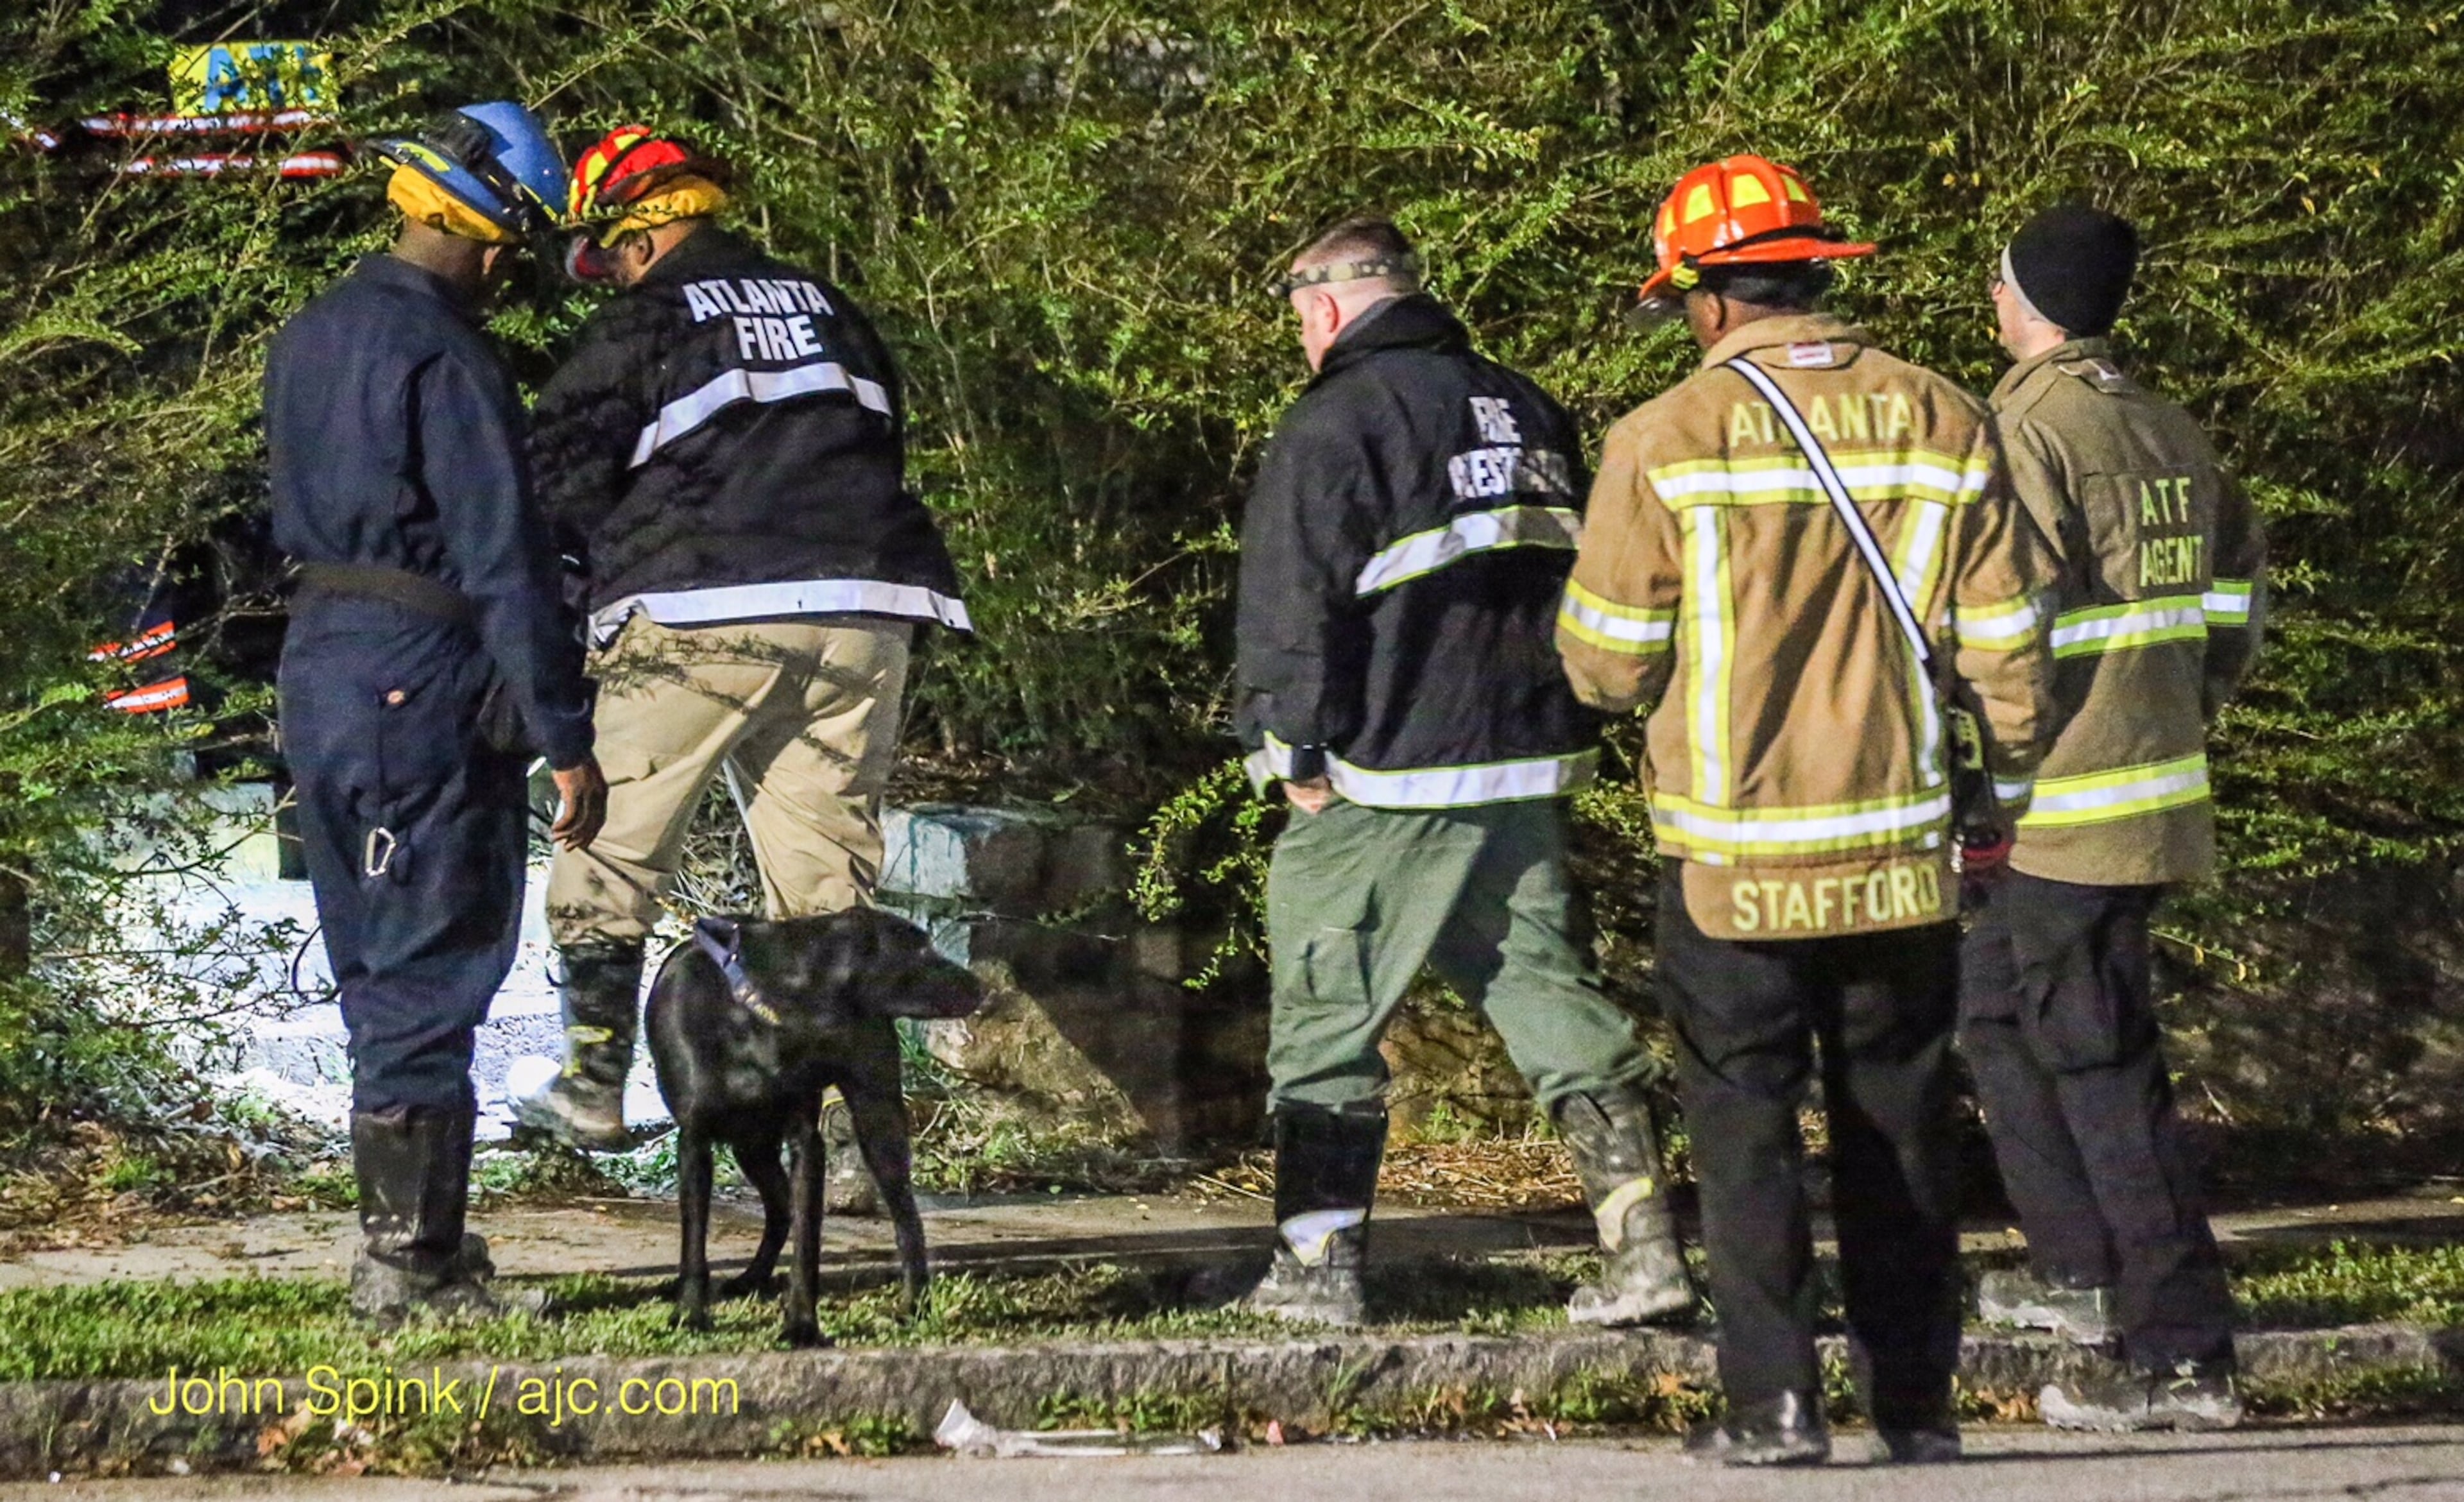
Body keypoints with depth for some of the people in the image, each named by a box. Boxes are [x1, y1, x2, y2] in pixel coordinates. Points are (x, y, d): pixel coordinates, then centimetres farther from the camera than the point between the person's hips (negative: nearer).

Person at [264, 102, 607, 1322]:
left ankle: (399, 1241, 21)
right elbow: (505, 562, -18)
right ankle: (414, 1265, -4)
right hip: (426, 681, -9)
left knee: (381, 977, 16)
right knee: (431, 979, -4)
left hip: (317, 668, 9)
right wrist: (567, 740, -16)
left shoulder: (307, 340, 12)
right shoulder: (445, 359, -16)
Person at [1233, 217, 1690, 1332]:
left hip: (1385, 783, -6)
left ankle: (1316, 1268, 2)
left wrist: (1298, 751, -5)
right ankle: (1643, 1244, 1)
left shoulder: (1334, 424, -8)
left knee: (1327, 1023, 2)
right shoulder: (1528, 414, 15)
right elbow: (1585, 585, 22)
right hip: (1528, 773, 6)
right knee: (1551, 994, 8)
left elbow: (1292, 612, -11)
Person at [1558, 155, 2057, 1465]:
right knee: (1899, 1122, 12)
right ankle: (1915, 1402, 13)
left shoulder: (1667, 441, -9)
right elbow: (2007, 644, 3)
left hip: (1735, 853, -3)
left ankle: (1775, 1401, -4)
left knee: (1746, 1122, 3)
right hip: (1903, 852, 3)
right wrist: (2006, 791, 14)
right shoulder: (1942, 425, 0)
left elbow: (1604, 665, -5)